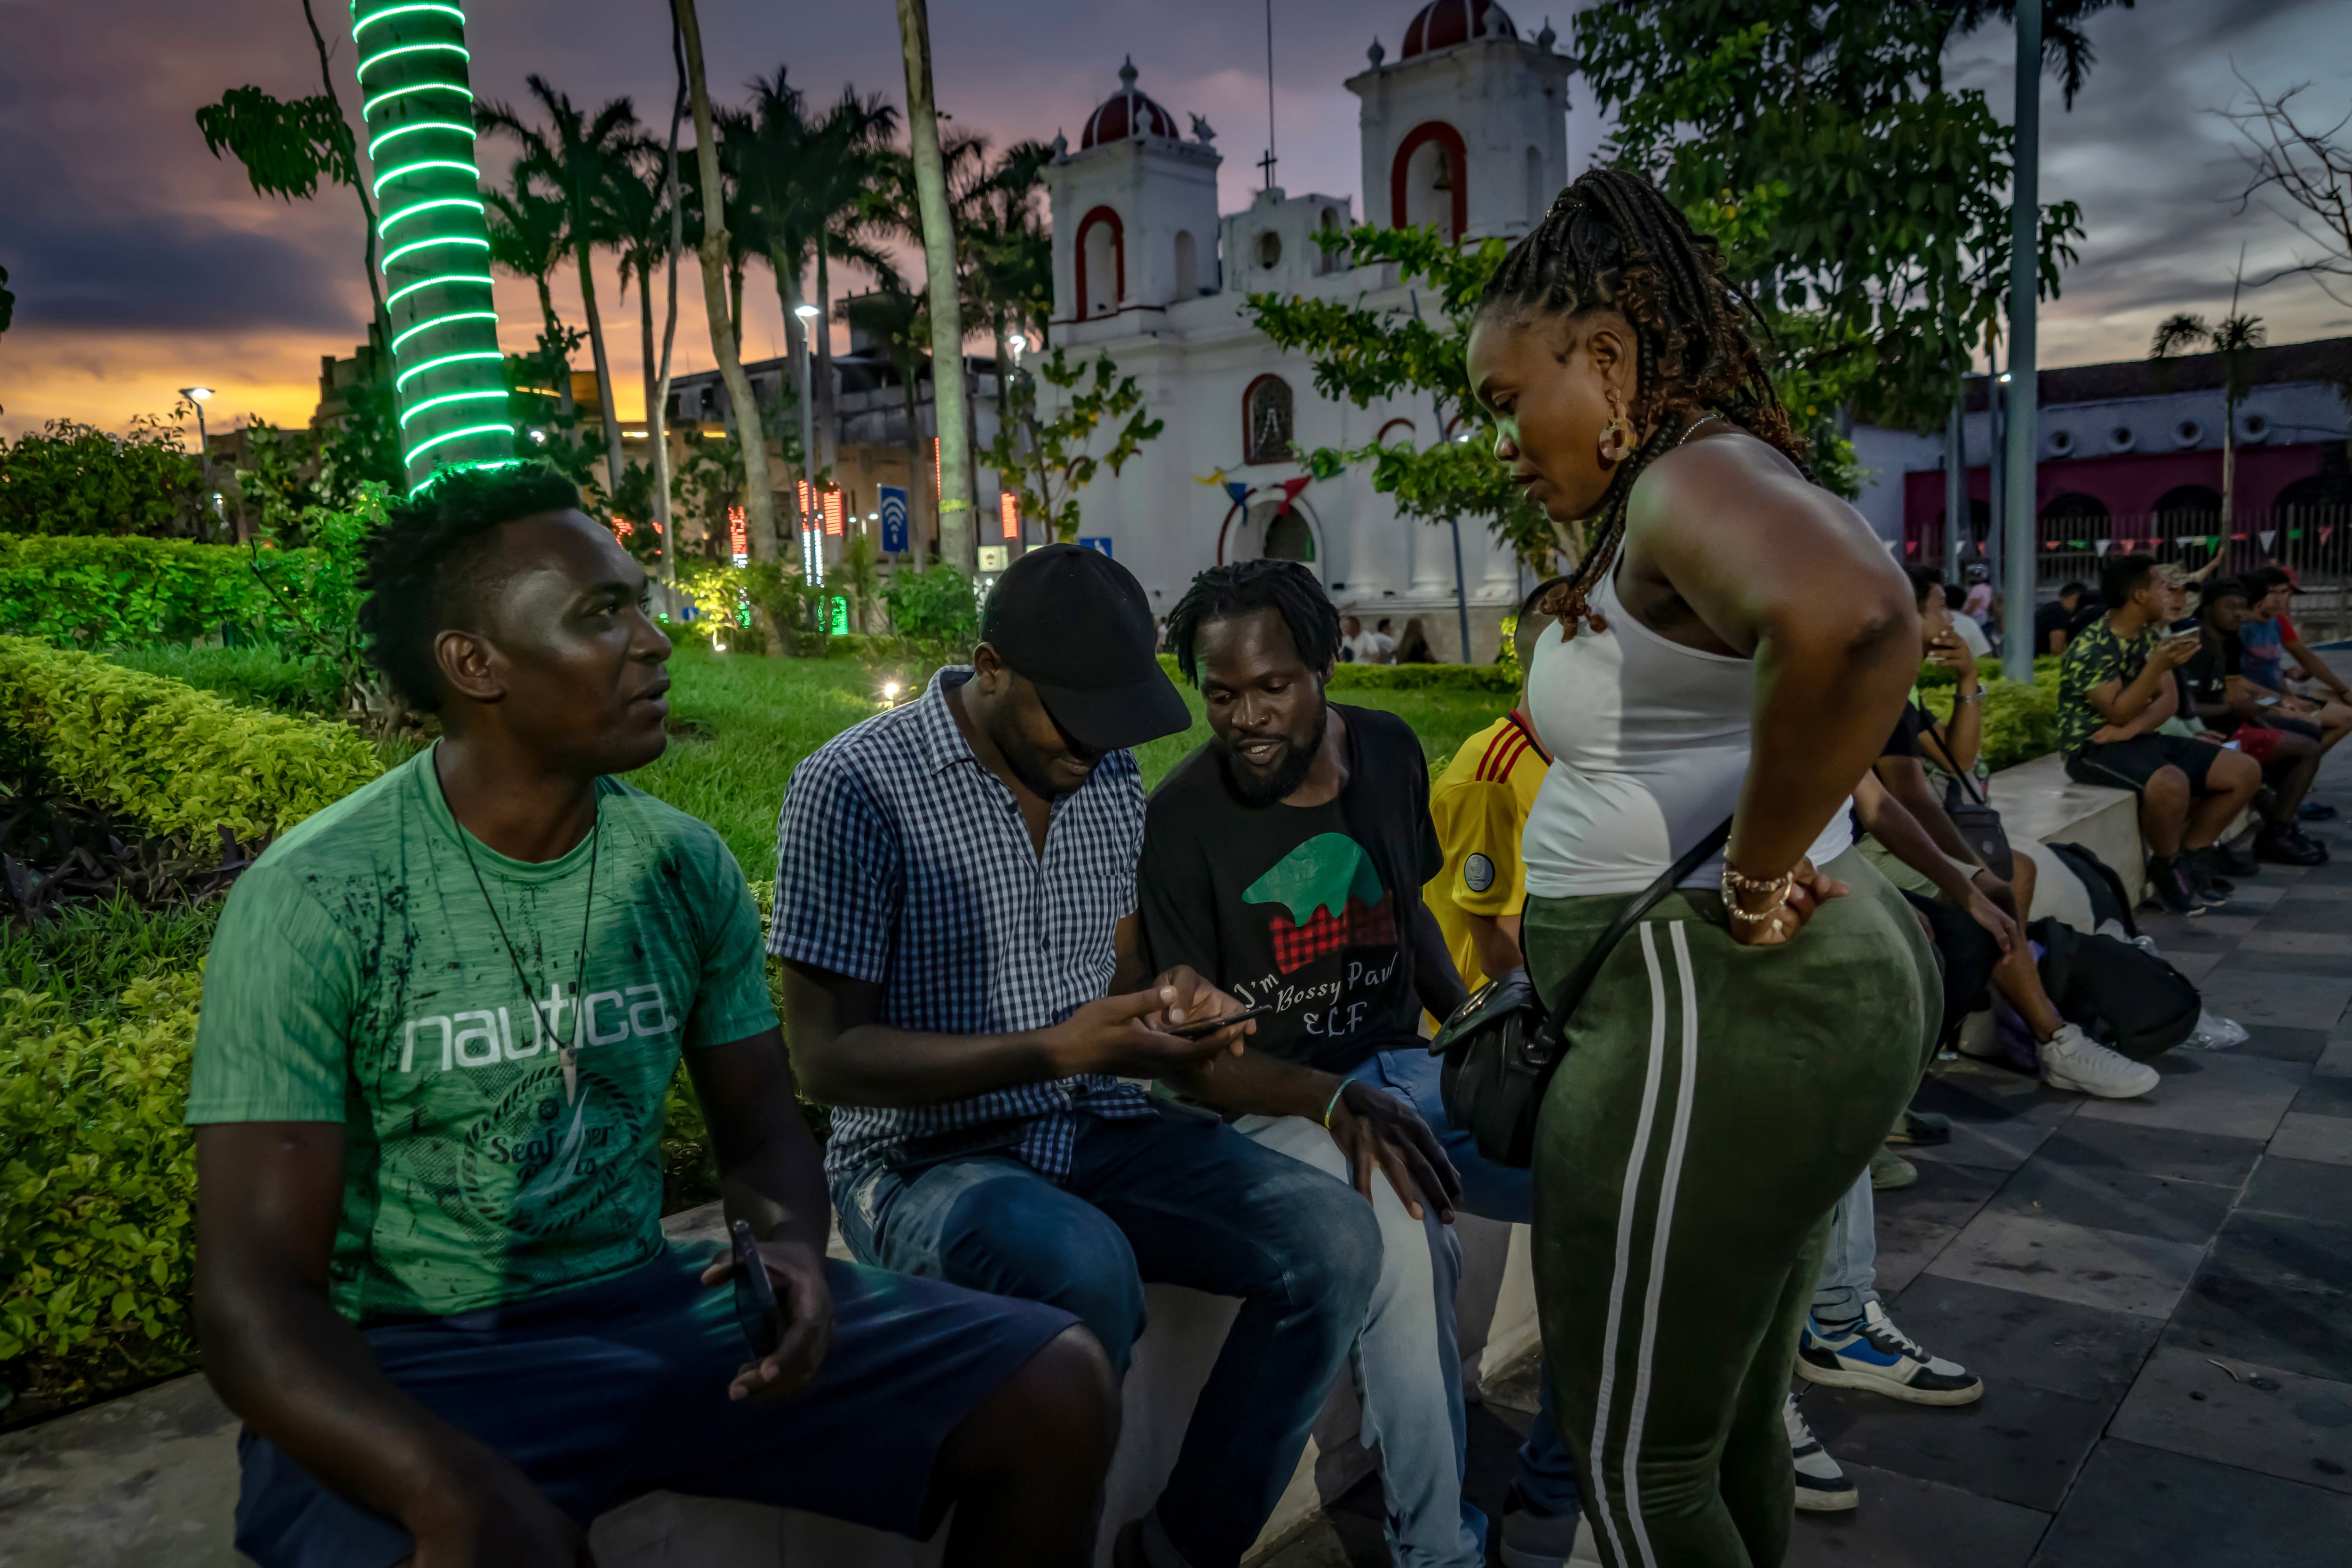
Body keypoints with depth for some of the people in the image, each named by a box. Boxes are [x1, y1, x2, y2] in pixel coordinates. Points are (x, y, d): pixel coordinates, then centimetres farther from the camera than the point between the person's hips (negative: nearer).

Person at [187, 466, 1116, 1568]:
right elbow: (252, 1300, -16)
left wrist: (791, 1248, -15)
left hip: (650, 1302, 5)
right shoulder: (313, 901, -13)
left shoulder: (687, 866, 0)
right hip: (408, 1363, -4)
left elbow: (761, 1130, 10)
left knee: (1057, 1386, -7)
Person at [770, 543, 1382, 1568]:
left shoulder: (1111, 778, 5)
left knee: (1332, 1237, -15)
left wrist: (1168, 1005, -7)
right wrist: (1056, 1049, -25)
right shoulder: (856, 787, -15)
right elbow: (828, 1057, -16)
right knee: (1085, 1270, -37)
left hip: (1095, 1129, 6)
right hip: (924, 1156, -6)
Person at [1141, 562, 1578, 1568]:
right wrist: (1336, 1103, -25)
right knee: (1402, 1229, -37)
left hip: (1405, 1068, 6)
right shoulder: (1180, 820, -13)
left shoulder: (1389, 754, 2)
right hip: (1273, 1103, -5)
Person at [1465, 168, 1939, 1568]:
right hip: (1795, 1000, 10)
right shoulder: (1733, 482, 14)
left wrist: (1755, 877, -25)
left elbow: (1853, 620, -39)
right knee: (1735, 1435, 22)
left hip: (1709, 1022, -10)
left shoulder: (1694, 478, -17)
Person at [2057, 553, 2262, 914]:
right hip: (2093, 747, -9)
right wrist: (2158, 665, -32)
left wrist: (2134, 728, -18)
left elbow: (2169, 699, 3)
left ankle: (2189, 859, 8)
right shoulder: (2091, 650, -18)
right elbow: (2119, 712, -22)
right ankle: (2167, 870, -10)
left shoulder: (2150, 635, 8)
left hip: (2138, 737, 9)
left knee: (2245, 773, -2)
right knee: (2171, 784, -37)